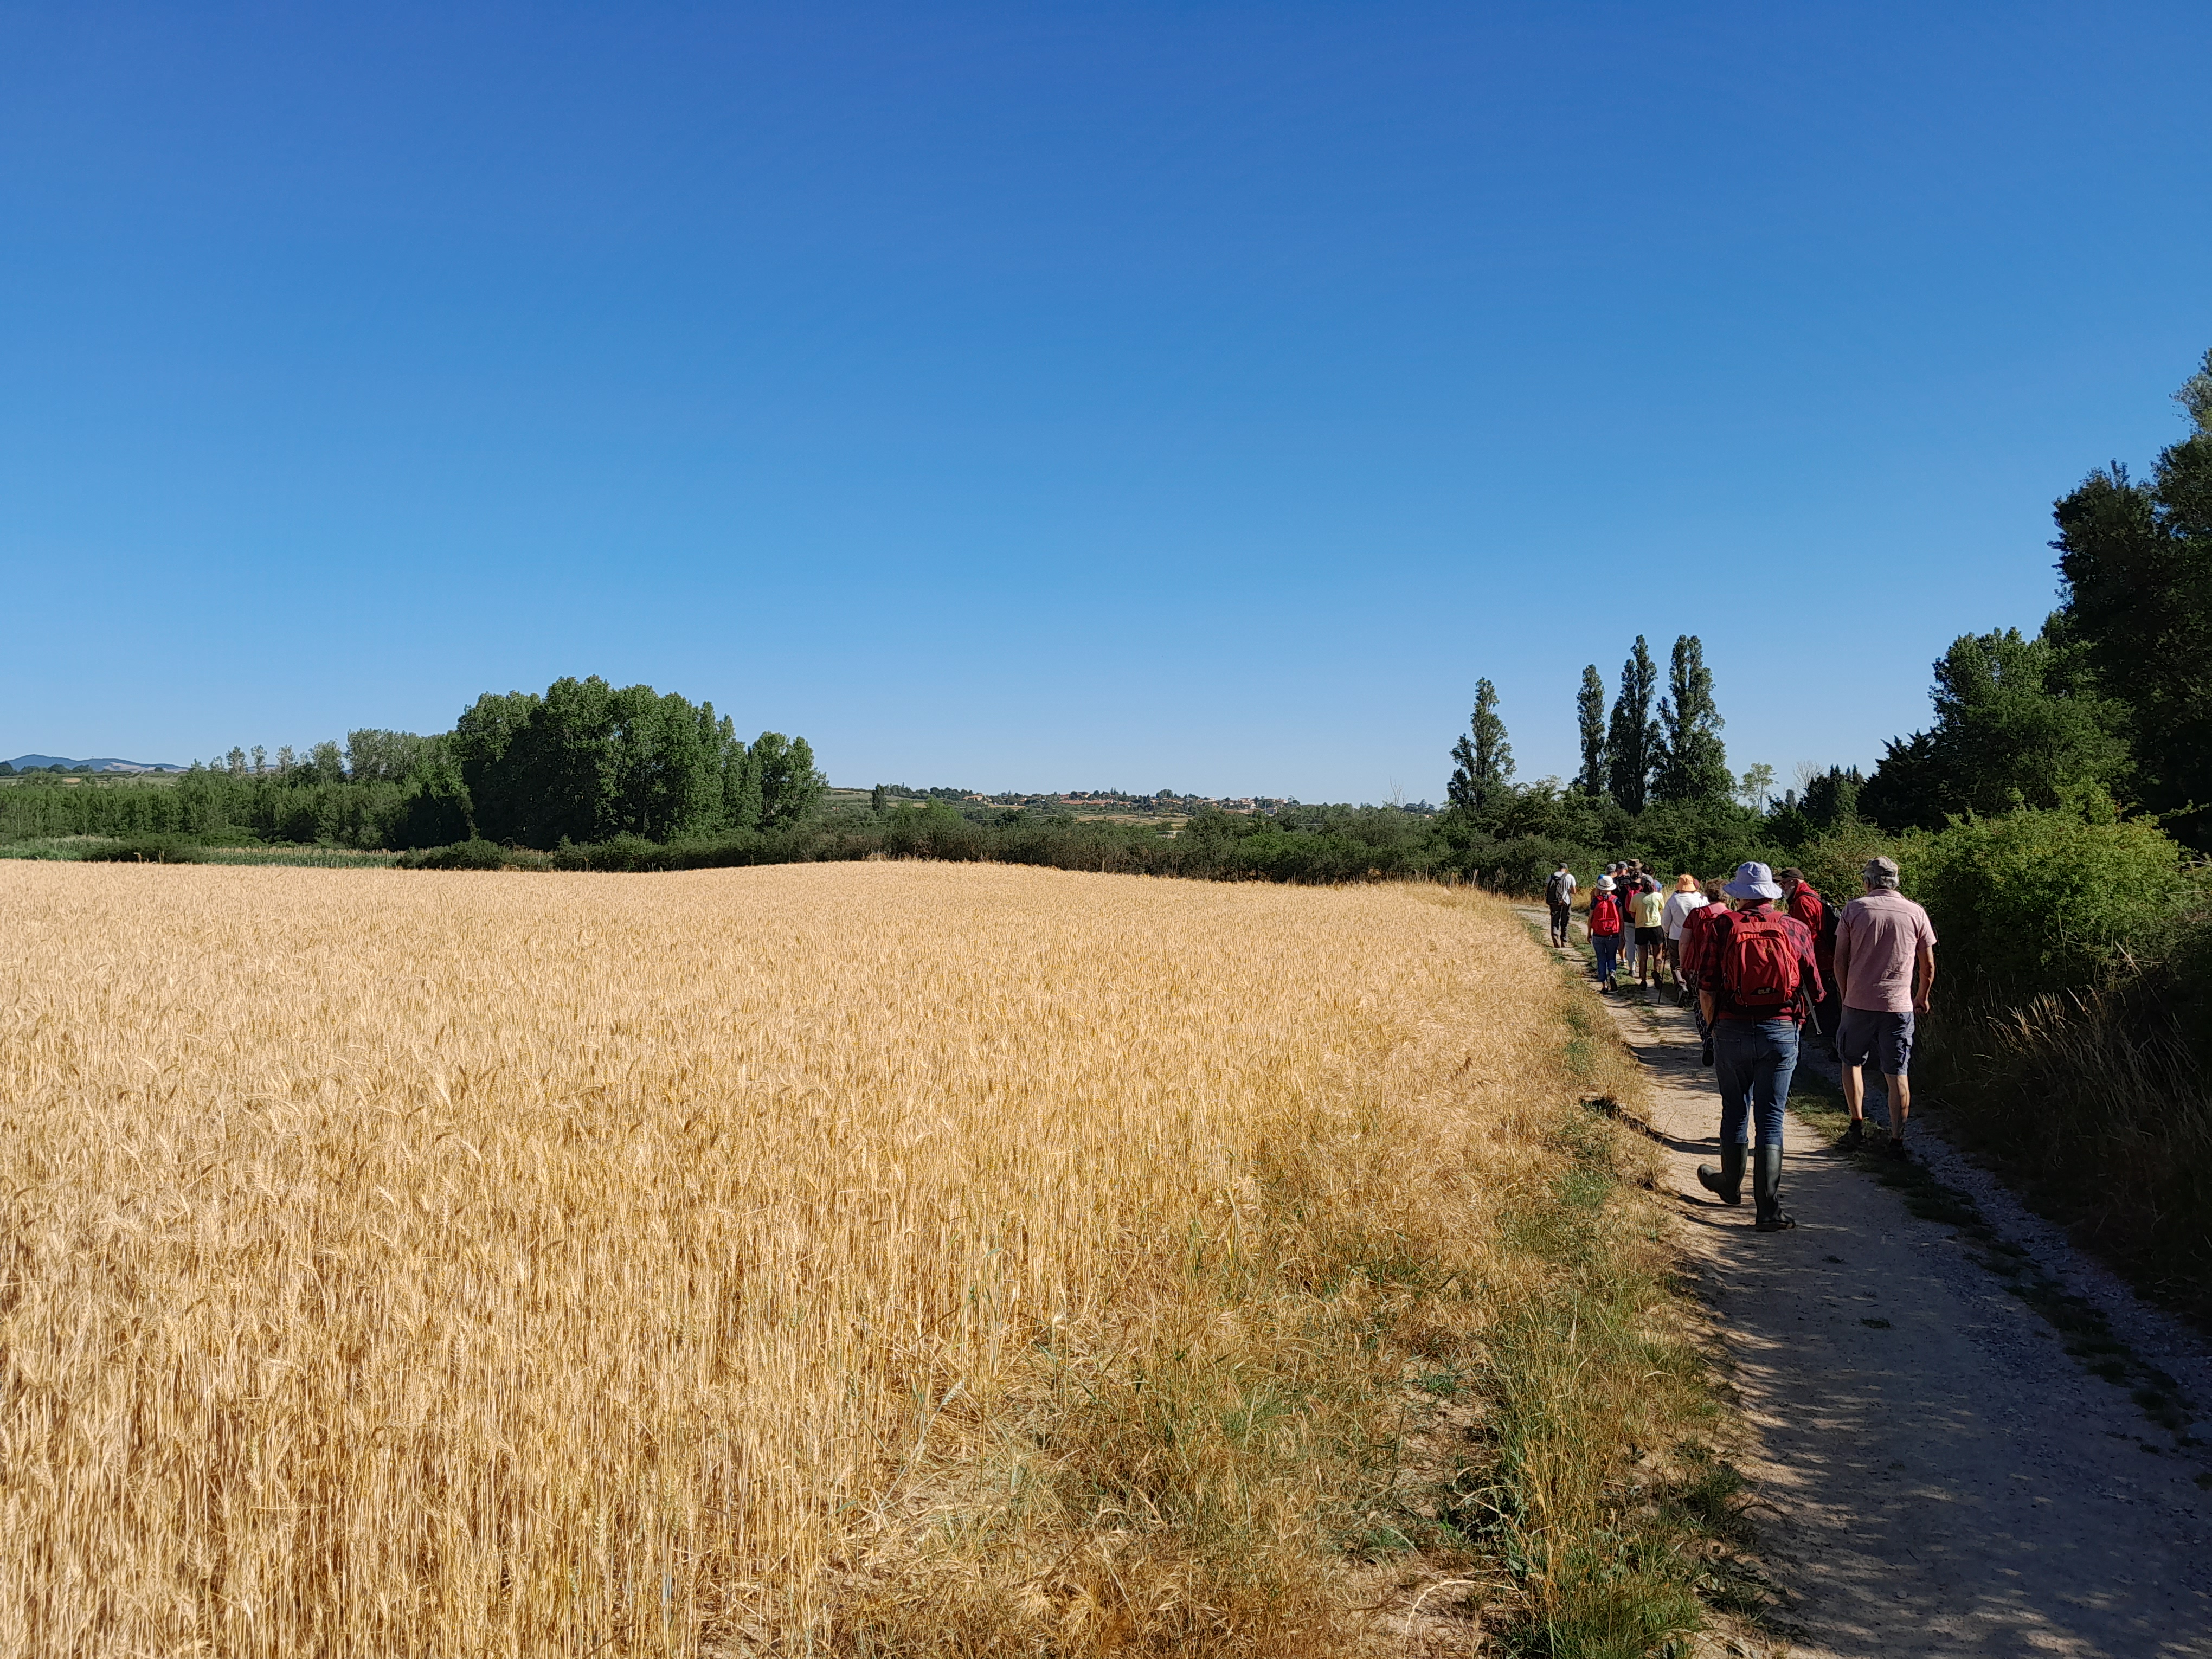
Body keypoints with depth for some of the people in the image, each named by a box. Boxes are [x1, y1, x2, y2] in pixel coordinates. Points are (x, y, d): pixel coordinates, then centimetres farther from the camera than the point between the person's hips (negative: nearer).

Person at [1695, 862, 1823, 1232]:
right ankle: (1768, 1209, -3)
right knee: (1770, 1119, 3)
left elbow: (1707, 991, -6)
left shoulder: (1723, 926, -4)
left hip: (1733, 1031, 0)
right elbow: (1816, 992, 3)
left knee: (1734, 1111, 17)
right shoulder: (1796, 930, 0)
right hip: (1781, 1033, 0)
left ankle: (1731, 1185, 35)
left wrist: (1712, 1024, 12)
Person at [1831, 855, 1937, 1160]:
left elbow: (1840, 960, 0)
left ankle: (1858, 1126, 15)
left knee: (1851, 1062, 18)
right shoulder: (1916, 913, 2)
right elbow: (1928, 966, 8)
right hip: (1899, 1006, 1)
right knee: (1897, 1075, 4)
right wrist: (1922, 998, 24)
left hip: (1858, 1002, -1)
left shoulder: (1854, 909, -2)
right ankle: (1897, 1140, 4)